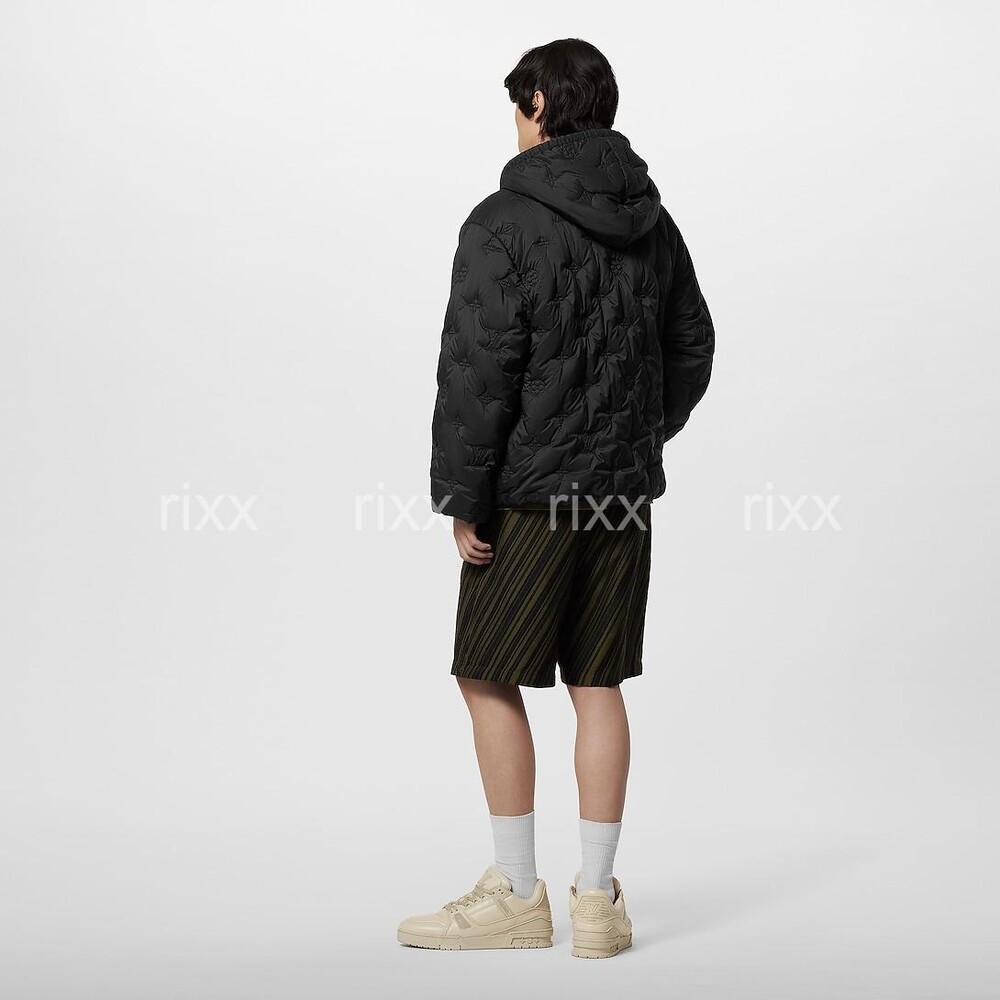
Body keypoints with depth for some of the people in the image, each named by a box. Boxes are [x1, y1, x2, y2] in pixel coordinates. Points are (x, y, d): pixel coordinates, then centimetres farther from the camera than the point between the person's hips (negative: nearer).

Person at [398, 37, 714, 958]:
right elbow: (692, 350, 17)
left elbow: (478, 373, -16)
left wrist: (461, 498, -10)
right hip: (625, 489, 7)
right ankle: (598, 900, 13)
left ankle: (516, 895, 10)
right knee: (598, 686, 9)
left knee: (490, 680, 5)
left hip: (532, 491, -6)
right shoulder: (653, 221, 10)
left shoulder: (504, 225, -12)